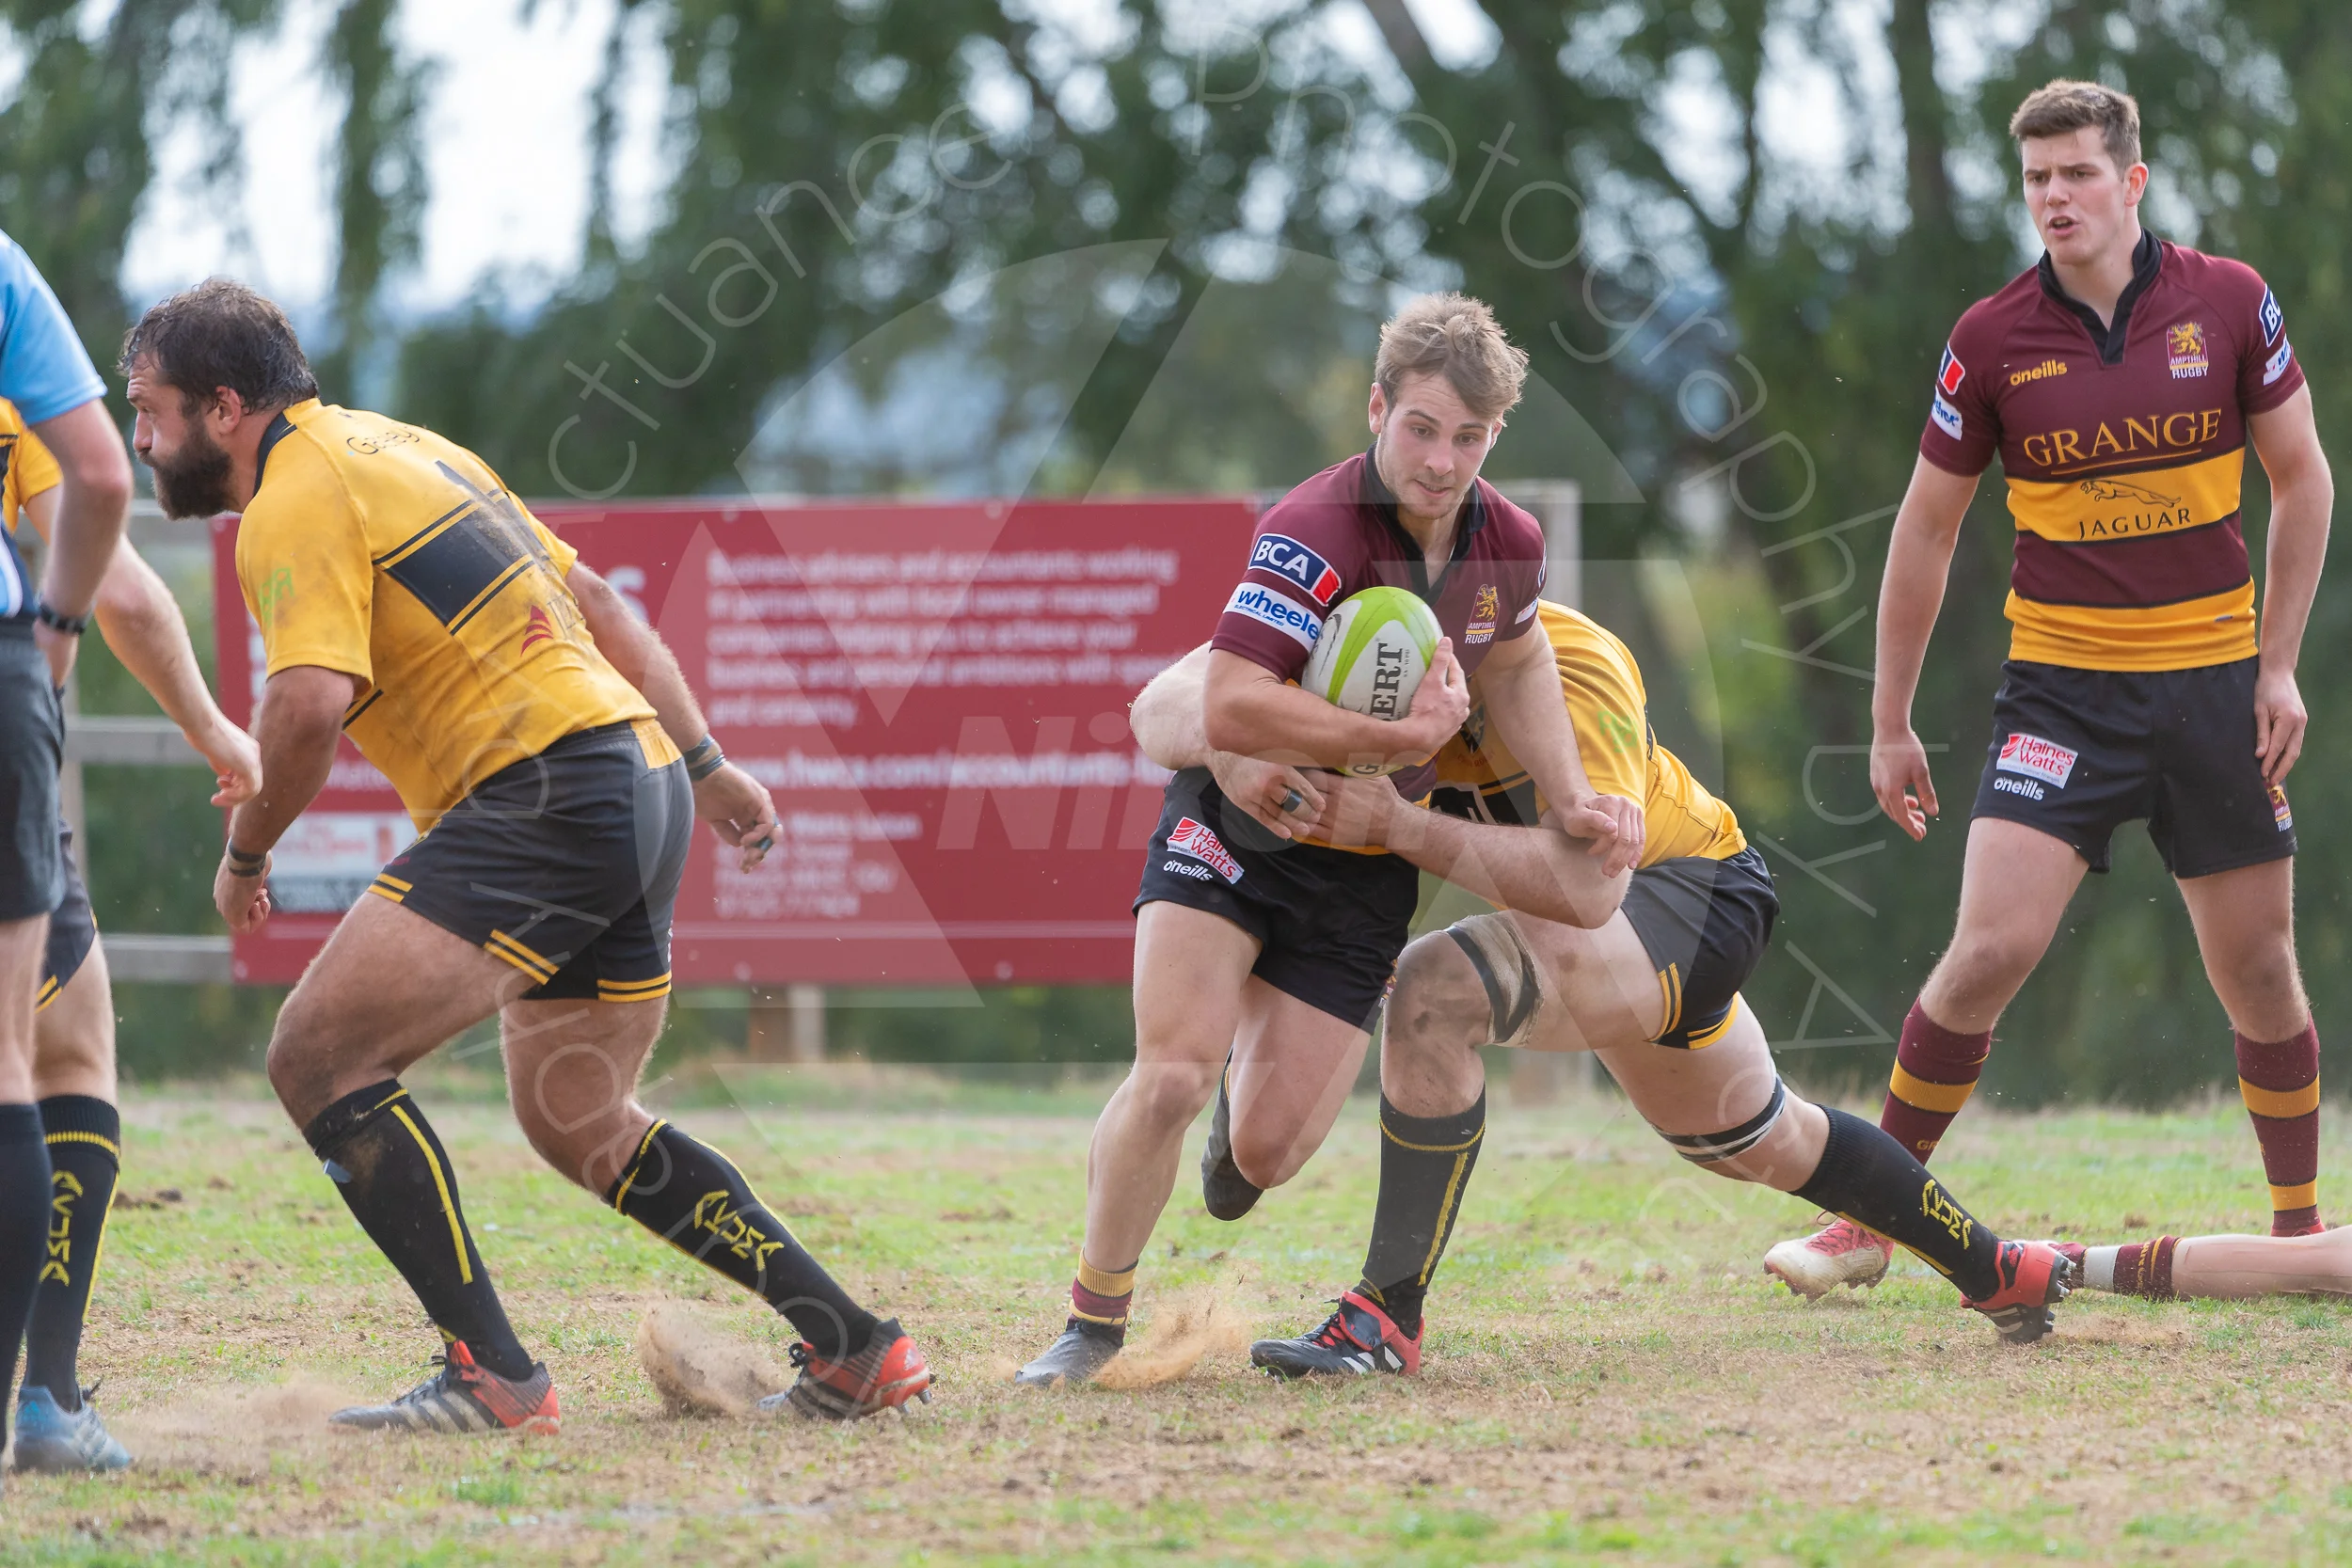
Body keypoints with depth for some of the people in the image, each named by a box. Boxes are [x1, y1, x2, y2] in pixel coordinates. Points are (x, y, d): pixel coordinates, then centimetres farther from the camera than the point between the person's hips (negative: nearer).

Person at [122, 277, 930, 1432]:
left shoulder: (298, 498, -8)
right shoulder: (397, 450, 22)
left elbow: (308, 706, -22)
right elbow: (594, 601, 26)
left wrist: (247, 852, -6)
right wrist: (704, 764, 30)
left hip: (549, 794, -10)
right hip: (641, 782, 10)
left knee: (319, 1055, -13)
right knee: (577, 1124, 21)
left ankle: (491, 1375, -18)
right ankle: (857, 1352, 22)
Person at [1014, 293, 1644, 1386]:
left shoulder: (1508, 543, -5)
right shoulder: (1315, 534, -26)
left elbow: (1516, 660, 18)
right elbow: (1230, 710, -35)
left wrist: (1572, 795, 6)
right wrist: (1402, 737, -32)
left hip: (1364, 860, 5)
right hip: (1235, 824, -4)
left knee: (1266, 1151, -3)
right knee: (1170, 1078, -23)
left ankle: (1251, 1081, 38)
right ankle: (1095, 1319, -1)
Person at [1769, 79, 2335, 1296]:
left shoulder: (2229, 303, -4)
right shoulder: (1991, 341, -5)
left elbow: (2302, 481, 7)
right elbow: (1926, 528, 4)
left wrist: (2278, 666, 1)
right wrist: (1890, 722, 5)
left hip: (2214, 682, 1)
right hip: (2060, 684, -1)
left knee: (2258, 971, 6)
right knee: (1991, 948, -14)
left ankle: (2298, 1226, 25)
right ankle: (1870, 1220, -3)